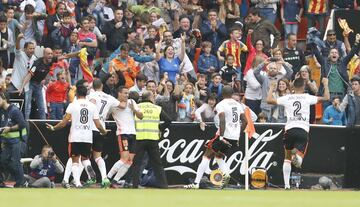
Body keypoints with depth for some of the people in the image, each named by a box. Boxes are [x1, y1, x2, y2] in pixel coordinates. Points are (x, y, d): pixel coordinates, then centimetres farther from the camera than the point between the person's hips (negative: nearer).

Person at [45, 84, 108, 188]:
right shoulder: (92, 106, 4)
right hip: (88, 138, 2)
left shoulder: (72, 105, -3)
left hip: (75, 137, -2)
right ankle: (88, 167, -16)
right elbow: (98, 125, 4)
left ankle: (77, 182, -11)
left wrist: (53, 128, 12)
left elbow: (64, 122, -4)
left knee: (75, 161, 5)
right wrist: (104, 132, 25)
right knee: (85, 158, 19)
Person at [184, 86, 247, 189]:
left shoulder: (220, 105, -7)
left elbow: (222, 121, -21)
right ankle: (226, 173, -5)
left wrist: (221, 137, -24)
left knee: (207, 156, 1)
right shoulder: (238, 105, 13)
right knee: (218, 156, 25)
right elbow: (245, 121, 11)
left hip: (225, 135, -7)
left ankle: (196, 183, -5)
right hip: (235, 138, 7)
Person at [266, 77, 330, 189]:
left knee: (287, 158, 21)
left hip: (290, 129, 1)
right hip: (303, 131, -1)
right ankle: (297, 154, -43)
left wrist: (271, 88, 29)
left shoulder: (287, 98, 6)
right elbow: (326, 98, 10)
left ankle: (286, 184, 16)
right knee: (298, 162, -5)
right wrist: (325, 84, 24)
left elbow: (269, 100, 12)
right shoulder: (307, 98, 4)